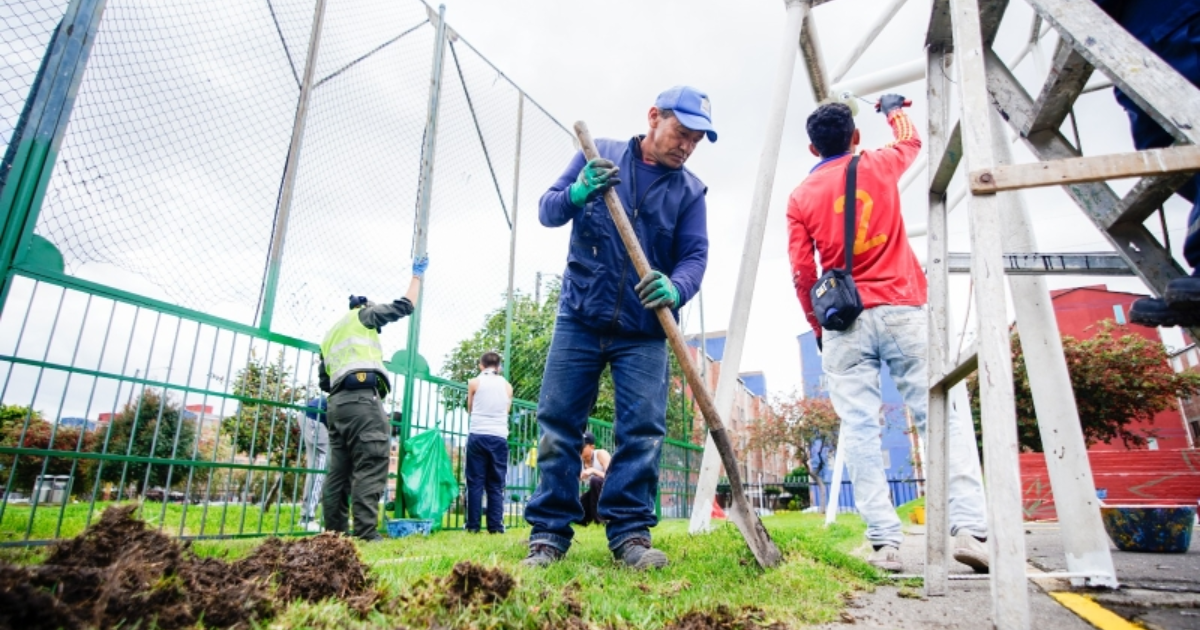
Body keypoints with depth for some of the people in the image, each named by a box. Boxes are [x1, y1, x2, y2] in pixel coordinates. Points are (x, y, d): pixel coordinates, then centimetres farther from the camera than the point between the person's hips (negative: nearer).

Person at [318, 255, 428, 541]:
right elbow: (404, 306, 13)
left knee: (340, 470, 8)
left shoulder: (330, 335, 30)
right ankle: (365, 533, -20)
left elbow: (324, 381, 25)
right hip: (362, 399, -8)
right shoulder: (362, 315, 12)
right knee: (370, 467, -13)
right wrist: (417, 276, 23)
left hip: (337, 402, 8)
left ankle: (335, 532, 7)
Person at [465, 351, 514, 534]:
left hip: (478, 436, -1)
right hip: (499, 437, 1)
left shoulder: (474, 383, 4)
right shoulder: (507, 386, 9)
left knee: (475, 482, 4)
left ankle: (473, 525, 3)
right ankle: (495, 526, 2)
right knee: (496, 484, 5)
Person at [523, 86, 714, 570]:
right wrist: (579, 192, -19)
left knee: (643, 431, -5)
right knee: (558, 425, 1)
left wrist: (675, 287, -25)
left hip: (644, 332, 1)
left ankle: (630, 532, 7)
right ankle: (549, 532, 11)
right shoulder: (598, 155, 6)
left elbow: (695, 256, -2)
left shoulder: (690, 190, 7)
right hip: (580, 319, 0)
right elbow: (547, 210, 4)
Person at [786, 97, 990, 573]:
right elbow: (911, 141, 36)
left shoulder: (801, 196, 9)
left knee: (860, 430, -1)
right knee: (943, 416, 1)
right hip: (902, 310, 0)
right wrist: (894, 109, 56)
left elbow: (802, 273, 4)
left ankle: (885, 543, -4)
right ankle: (970, 528, -8)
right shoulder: (882, 165, 12)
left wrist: (817, 327, 15)